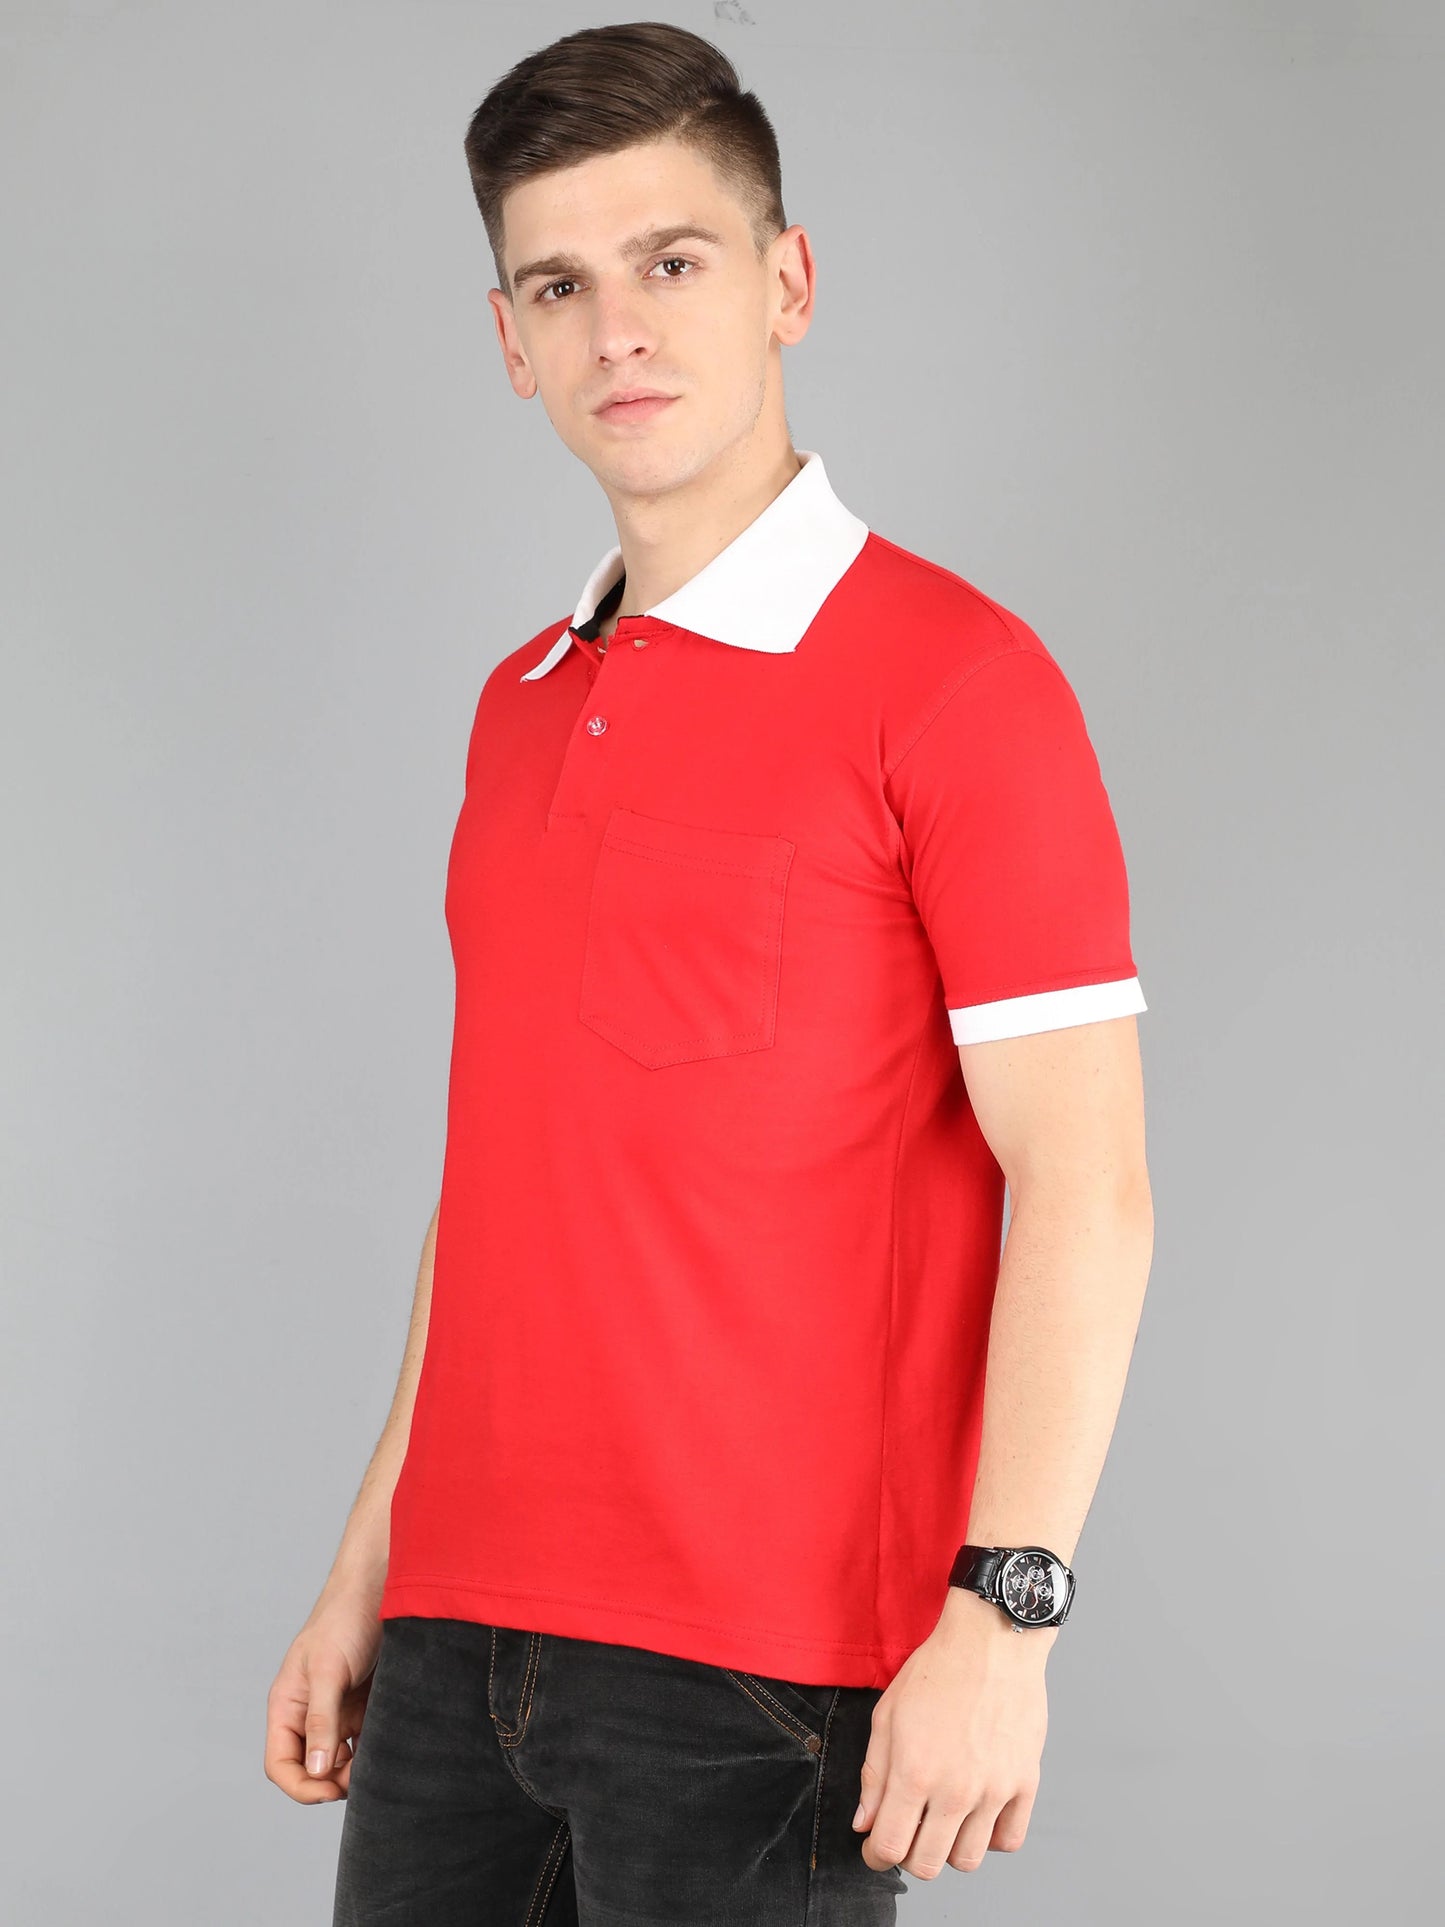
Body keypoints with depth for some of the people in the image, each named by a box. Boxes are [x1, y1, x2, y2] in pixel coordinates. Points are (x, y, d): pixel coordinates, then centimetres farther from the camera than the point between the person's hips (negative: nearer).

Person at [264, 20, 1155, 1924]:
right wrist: (369, 1569, 17)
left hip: (756, 1665, -6)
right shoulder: (521, 709, 14)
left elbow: (1085, 1190, -12)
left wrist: (1003, 1615, -18)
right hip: (464, 1638, 6)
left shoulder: (951, 678, -8)